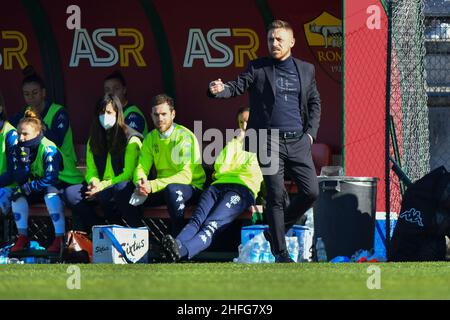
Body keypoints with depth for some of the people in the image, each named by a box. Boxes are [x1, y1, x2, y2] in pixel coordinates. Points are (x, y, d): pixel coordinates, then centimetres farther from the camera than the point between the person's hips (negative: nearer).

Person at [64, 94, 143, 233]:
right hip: (100, 187, 6)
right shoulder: (94, 139, 15)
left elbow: (129, 174, -8)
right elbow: (91, 171, 15)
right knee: (70, 193, -19)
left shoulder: (131, 139, -3)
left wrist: (103, 186, -16)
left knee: (105, 194, -40)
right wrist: (93, 182, -9)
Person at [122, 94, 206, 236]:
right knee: (128, 191, -14)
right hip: (162, 187, 6)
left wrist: (152, 185, -33)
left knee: (172, 189, -39)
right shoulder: (151, 138, 5)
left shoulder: (185, 136, -16)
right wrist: (140, 182, -24)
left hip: (190, 188, -6)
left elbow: (186, 175, -26)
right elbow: (141, 168, 2)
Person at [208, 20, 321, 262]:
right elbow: (237, 86, -6)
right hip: (269, 142, -3)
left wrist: (310, 132, 6)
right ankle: (280, 251, 4)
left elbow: (314, 103, 18)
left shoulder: (306, 70, 12)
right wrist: (220, 89, -28)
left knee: (311, 191, -3)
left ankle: (277, 230, 18)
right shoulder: (257, 68, 4)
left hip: (298, 142, 3)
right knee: (276, 197, -4)